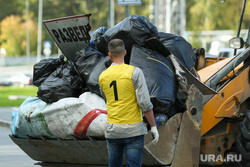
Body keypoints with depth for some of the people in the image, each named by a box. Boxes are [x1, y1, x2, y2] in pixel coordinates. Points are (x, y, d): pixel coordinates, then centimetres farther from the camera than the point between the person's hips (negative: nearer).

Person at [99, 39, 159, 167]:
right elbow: (145, 103, -13)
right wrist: (153, 127, -7)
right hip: (133, 129, -4)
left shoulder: (102, 76, 6)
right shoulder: (134, 72, -9)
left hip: (112, 130, 4)